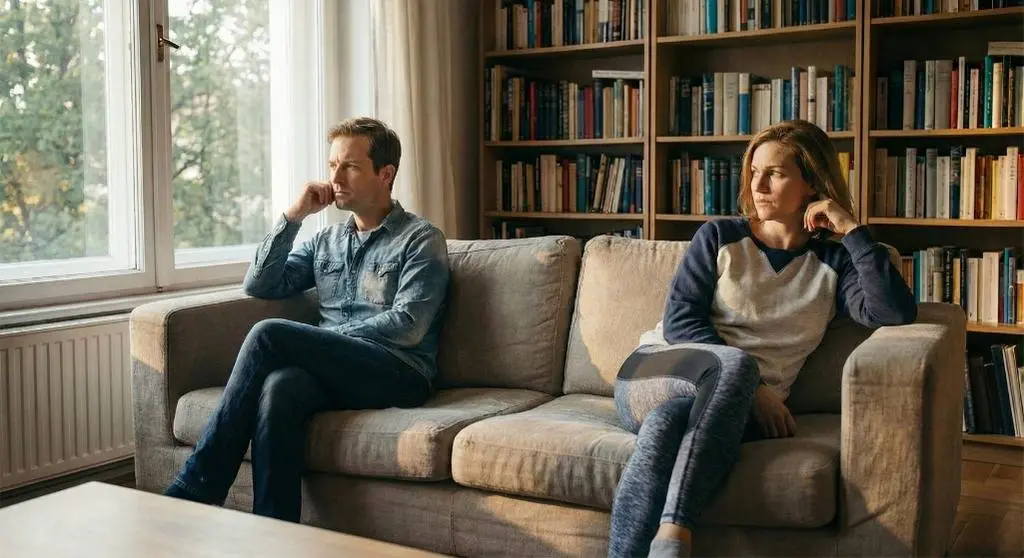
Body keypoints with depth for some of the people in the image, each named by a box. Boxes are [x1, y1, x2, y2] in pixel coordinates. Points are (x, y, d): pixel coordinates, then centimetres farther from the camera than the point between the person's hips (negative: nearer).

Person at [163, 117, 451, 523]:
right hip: (333, 372, 5)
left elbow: (407, 326, -7)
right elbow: (258, 286, 14)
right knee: (281, 387, -33)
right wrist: (293, 217, 7)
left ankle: (193, 490, -23)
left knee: (269, 335, -25)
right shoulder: (326, 241, 25)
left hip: (399, 373, -4)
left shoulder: (421, 239, 6)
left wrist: (321, 339, -8)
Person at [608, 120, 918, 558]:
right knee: (736, 363, -36)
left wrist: (851, 230, -4)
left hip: (732, 404, 0)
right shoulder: (719, 237, 10)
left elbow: (897, 313, -7)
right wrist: (751, 385, -13)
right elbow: (680, 321, -2)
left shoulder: (833, 263, 12)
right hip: (658, 373, 0)